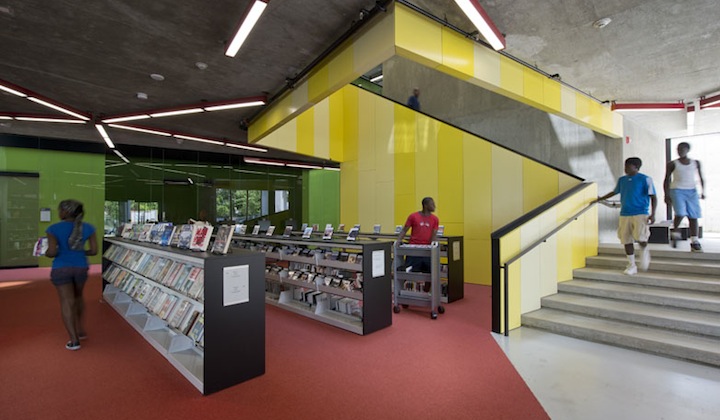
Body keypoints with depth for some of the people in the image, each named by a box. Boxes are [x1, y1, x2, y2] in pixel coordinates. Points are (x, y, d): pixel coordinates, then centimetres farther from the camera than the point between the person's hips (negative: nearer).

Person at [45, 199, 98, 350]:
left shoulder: (54, 229, -11)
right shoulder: (88, 228, -3)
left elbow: (52, 252, -15)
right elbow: (94, 251, -3)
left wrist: (45, 252, 7)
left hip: (61, 269, -3)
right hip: (81, 268, 3)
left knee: (66, 302, 2)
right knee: (78, 297, 25)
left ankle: (74, 340, 3)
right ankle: (80, 329, 32)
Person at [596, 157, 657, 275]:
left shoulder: (645, 179, -3)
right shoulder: (621, 180, 10)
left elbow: (653, 197, -5)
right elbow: (614, 192, 27)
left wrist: (653, 214, -12)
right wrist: (600, 199, 31)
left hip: (640, 214, -4)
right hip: (624, 214, 4)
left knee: (640, 237, -19)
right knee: (626, 240, 4)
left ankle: (644, 250, 16)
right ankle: (632, 265, 17)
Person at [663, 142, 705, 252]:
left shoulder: (696, 163, 10)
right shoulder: (672, 164, 3)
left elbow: (701, 178, 13)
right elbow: (667, 180, 3)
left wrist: (703, 191, 1)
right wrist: (666, 194, -4)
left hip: (692, 191, 3)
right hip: (677, 190, -3)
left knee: (693, 216, -1)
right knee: (680, 213, -20)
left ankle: (694, 242, 2)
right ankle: (675, 232, 4)